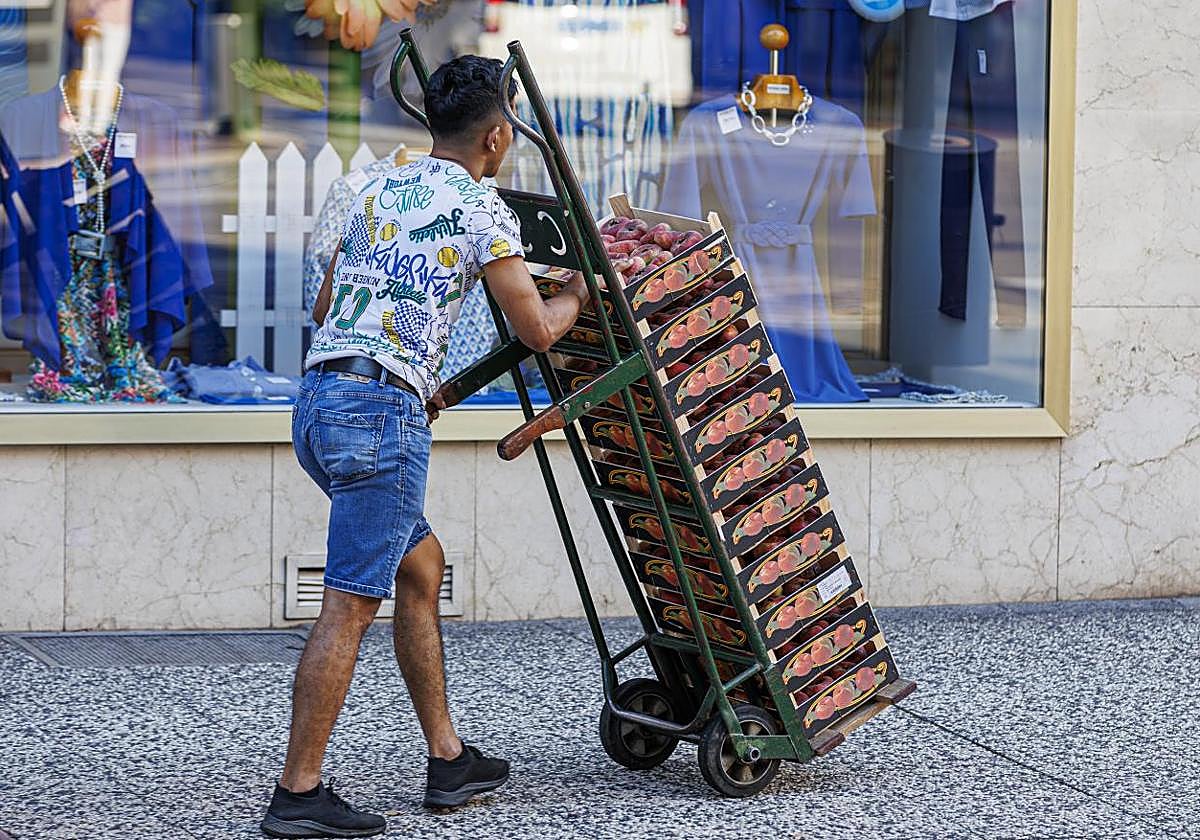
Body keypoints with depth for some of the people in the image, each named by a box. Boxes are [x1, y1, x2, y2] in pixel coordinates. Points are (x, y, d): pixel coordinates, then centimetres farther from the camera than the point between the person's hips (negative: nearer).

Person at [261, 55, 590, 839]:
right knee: (350, 605, -7)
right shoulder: (481, 208, -3)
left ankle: (449, 760, 23)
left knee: (422, 563, 19)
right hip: (381, 411, -8)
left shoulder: (377, 191, 19)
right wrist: (578, 295, 22)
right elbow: (537, 330, 0)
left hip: (318, 401, 8)